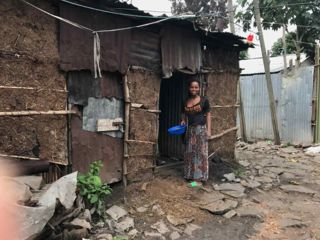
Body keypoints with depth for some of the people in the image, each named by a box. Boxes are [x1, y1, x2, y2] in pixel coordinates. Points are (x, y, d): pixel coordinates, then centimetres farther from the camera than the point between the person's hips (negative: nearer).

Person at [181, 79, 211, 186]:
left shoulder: (204, 100, -4)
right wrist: (183, 122, -3)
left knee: (200, 152, -1)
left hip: (201, 129, -4)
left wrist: (208, 130, -9)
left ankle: (199, 178, 6)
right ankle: (191, 176, 21)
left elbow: (208, 115, -3)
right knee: (190, 153, 9)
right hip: (190, 130, 5)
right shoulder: (185, 102, 7)